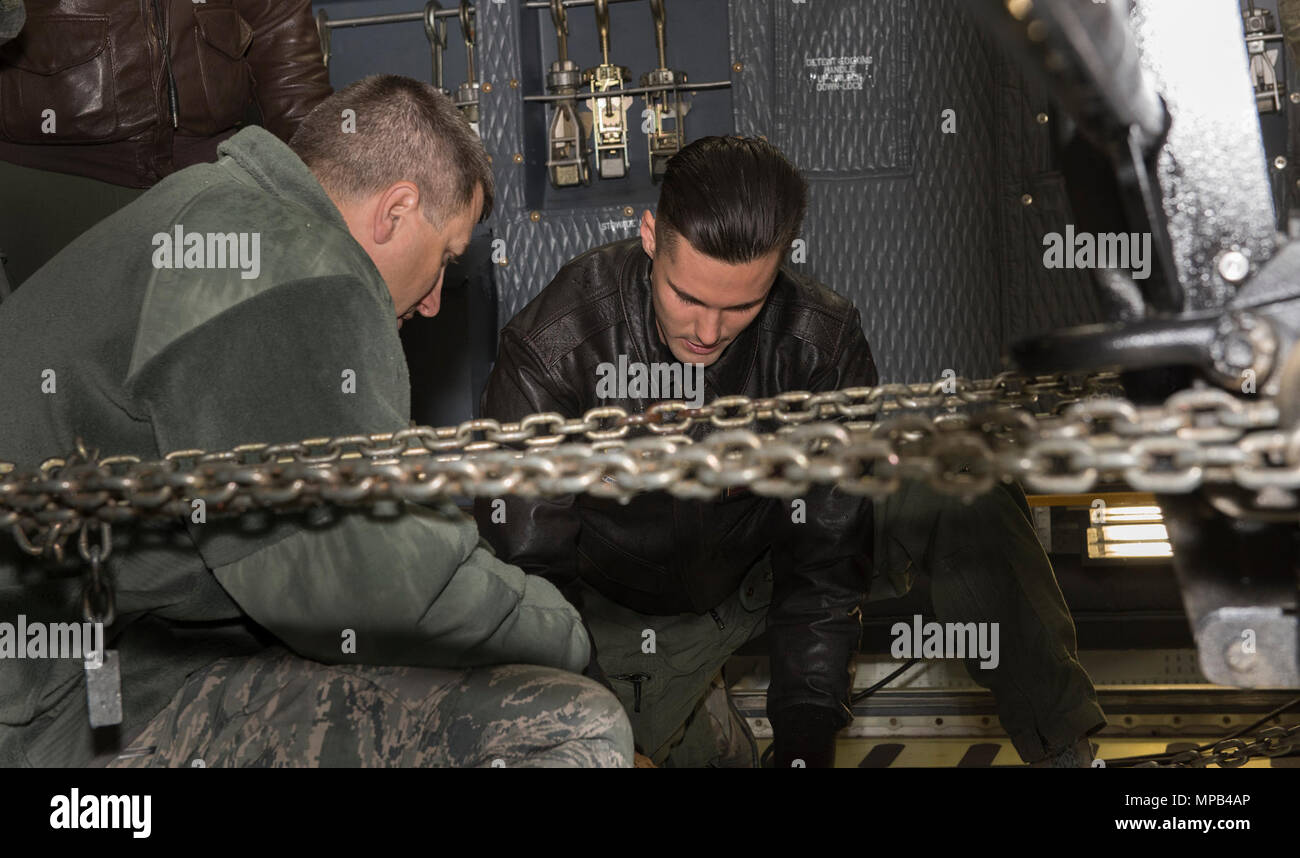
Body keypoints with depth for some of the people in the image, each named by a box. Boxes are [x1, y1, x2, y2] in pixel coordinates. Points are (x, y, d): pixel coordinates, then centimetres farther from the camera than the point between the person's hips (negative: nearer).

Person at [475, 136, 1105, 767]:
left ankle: (1065, 749, -9)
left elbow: (825, 557, -18)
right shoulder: (553, 344, -26)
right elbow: (525, 567, -21)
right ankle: (714, 738, 9)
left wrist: (806, 736, -23)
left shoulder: (822, 342, -22)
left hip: (767, 568, 1)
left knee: (955, 485, -21)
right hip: (629, 616, 0)